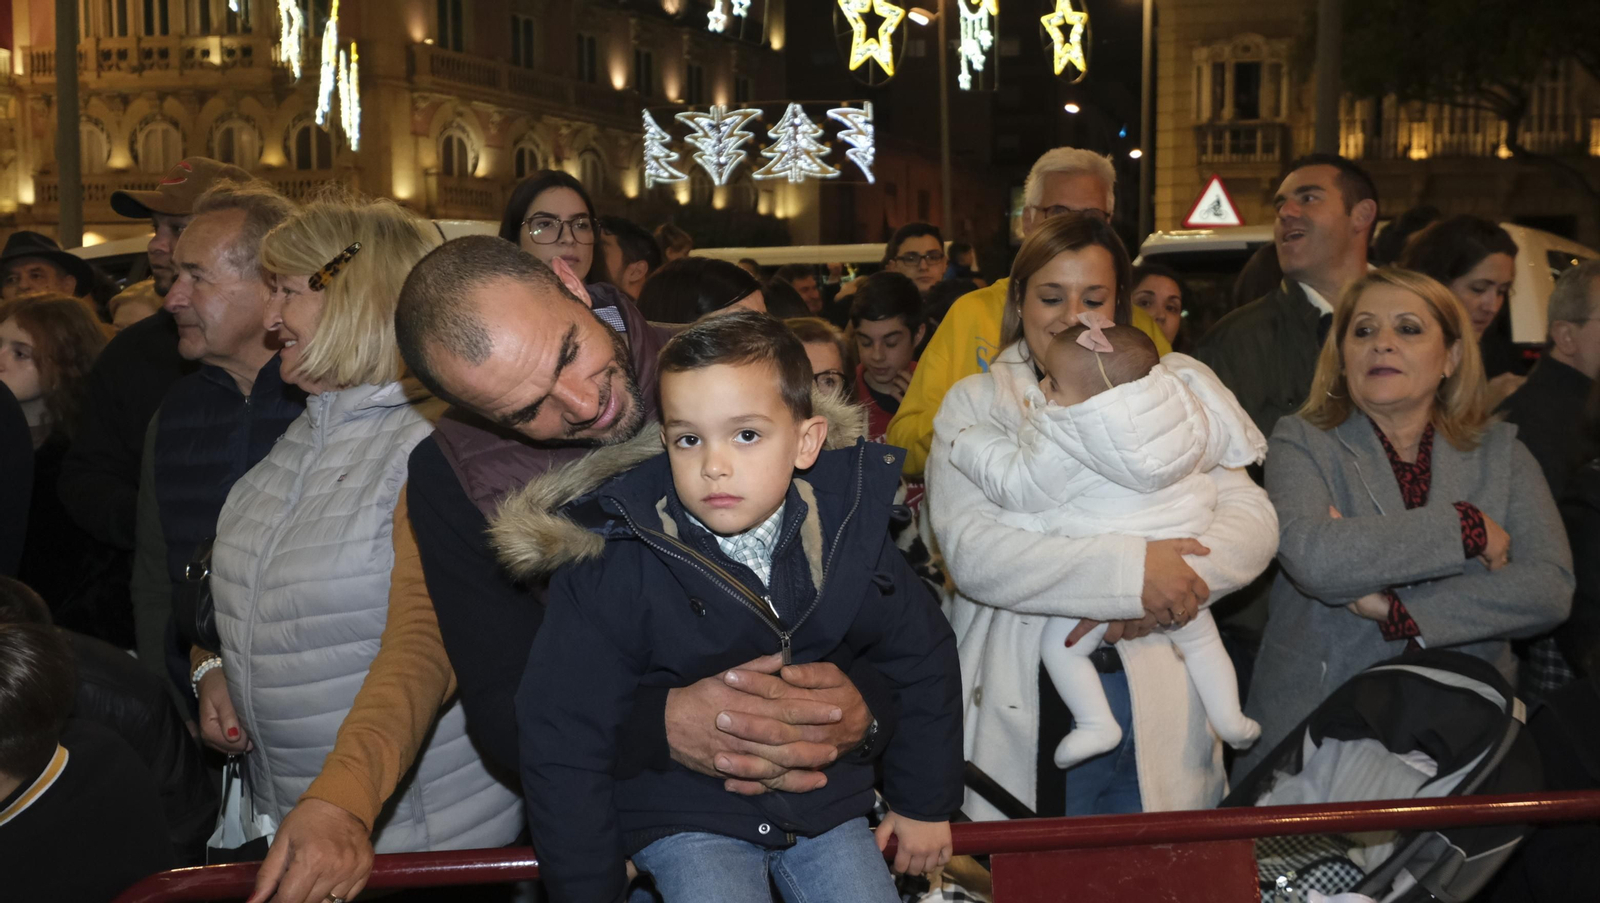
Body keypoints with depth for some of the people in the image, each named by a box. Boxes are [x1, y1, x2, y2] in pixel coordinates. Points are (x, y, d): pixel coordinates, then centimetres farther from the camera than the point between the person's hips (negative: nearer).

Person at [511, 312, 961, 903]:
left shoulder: (850, 537, -8)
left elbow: (922, 661, 8)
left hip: (826, 802, 3)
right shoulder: (611, 571, -18)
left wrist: (926, 803, 14)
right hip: (686, 819, -3)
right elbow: (564, 743, -12)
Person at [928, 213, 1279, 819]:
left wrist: (1151, 598, -16)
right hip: (1025, 707, -2)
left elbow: (1254, 520, 0)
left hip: (1160, 702, 2)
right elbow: (971, 551, -11)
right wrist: (1129, 569, -20)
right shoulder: (975, 404, 5)